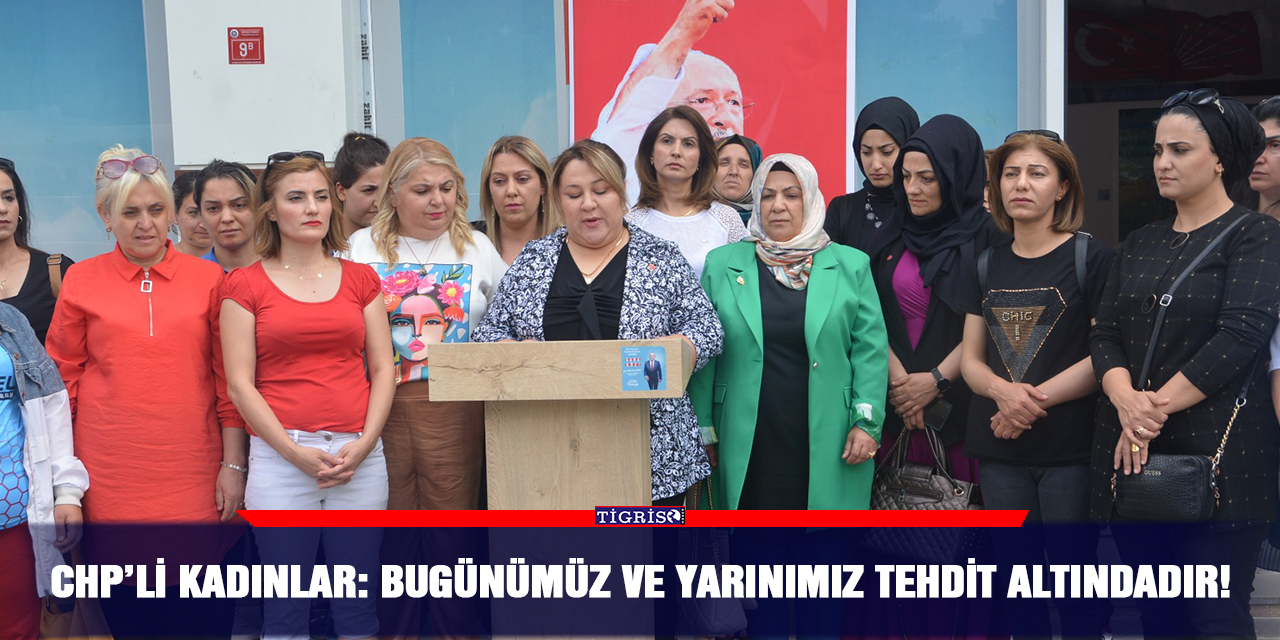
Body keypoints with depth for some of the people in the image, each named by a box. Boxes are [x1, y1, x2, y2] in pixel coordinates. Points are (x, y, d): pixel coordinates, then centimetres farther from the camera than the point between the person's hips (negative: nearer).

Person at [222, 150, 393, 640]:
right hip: (279, 458, -2)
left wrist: (364, 443, -5)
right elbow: (240, 383, -1)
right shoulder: (246, 285, 4)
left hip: (360, 460, 2)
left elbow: (382, 369, 9)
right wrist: (294, 452, -11)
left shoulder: (360, 279, 11)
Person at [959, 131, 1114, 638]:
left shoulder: (1092, 258, -2)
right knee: (1017, 574, 13)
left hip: (1070, 449, -4)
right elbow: (971, 357, 9)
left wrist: (1036, 398, -17)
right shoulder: (988, 264, 12)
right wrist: (1003, 390, -12)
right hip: (999, 450, 5)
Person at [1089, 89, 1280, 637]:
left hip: (1216, 451, -5)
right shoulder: (1140, 244, 16)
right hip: (1133, 453, 5)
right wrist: (1127, 401, -14)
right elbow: (1105, 332, 6)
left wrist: (1159, 406, -15)